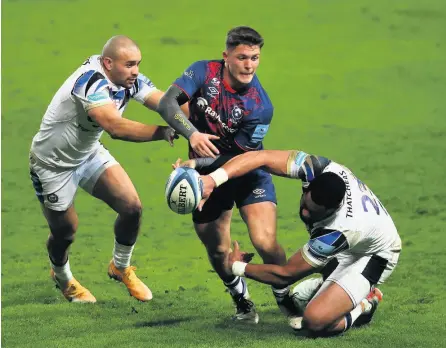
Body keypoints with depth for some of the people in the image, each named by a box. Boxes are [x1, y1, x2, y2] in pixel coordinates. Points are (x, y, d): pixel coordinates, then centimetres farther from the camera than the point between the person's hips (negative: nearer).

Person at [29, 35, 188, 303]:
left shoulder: (130, 80, -14)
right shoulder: (91, 82, -37)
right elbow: (115, 127, -50)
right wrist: (163, 132, -53)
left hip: (89, 153, 6)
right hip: (53, 164, -6)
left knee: (132, 207, -5)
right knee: (65, 231, 7)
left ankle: (121, 267, 22)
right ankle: (62, 278, 41)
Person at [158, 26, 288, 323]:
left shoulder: (260, 106, -21)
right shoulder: (204, 72, -15)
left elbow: (243, 158, -21)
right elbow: (167, 103, -24)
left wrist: (205, 172, -33)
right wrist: (192, 134, -41)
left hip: (249, 175, -2)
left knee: (266, 243, -18)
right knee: (217, 251, 7)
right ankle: (243, 302, 32)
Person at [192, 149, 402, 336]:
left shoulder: (338, 231, -41)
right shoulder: (319, 170, -30)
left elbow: (285, 275, -28)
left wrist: (238, 267, -14)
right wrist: (213, 179, -46)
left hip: (373, 257, -8)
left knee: (315, 321, -25)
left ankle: (364, 306, 1)